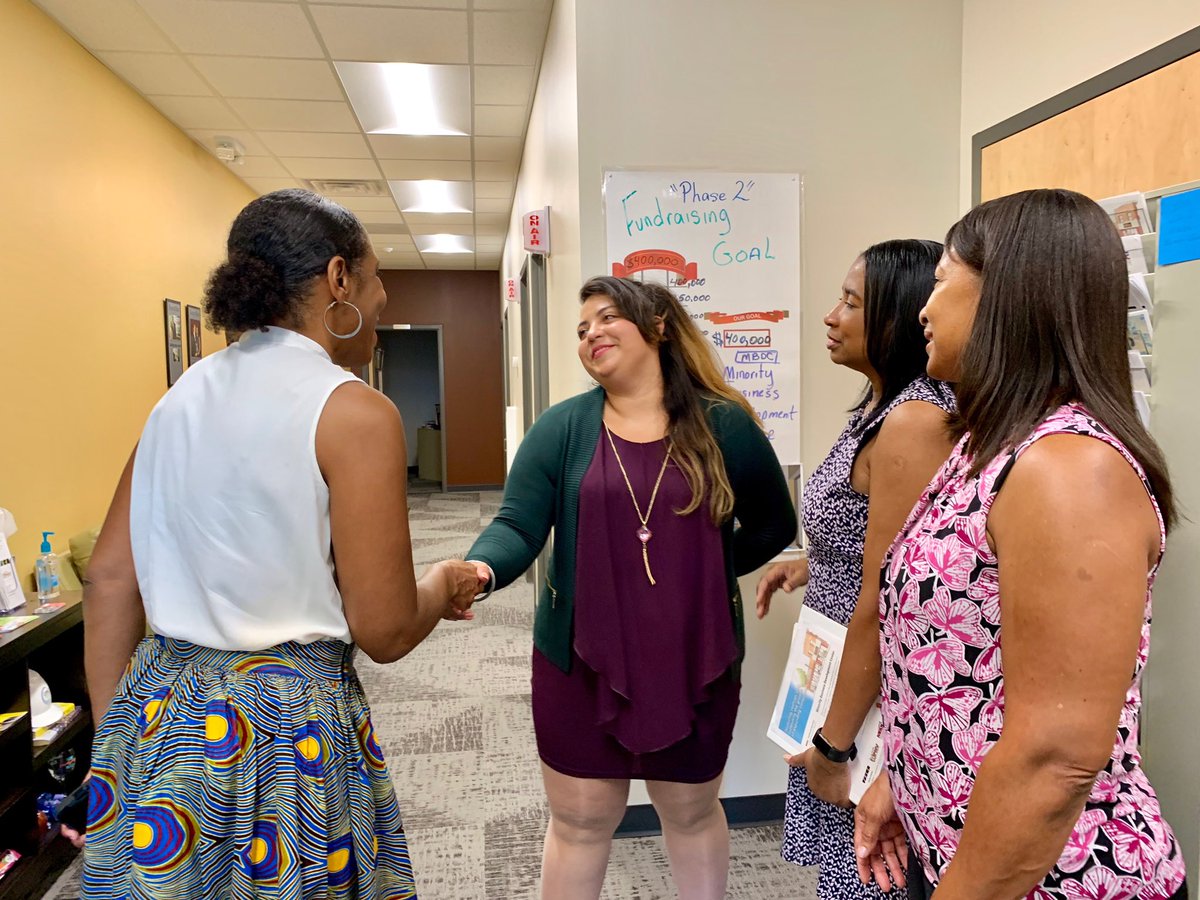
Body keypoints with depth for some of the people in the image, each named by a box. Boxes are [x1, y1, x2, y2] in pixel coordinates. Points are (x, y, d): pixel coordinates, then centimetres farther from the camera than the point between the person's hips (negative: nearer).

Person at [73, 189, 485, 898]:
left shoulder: (184, 396, 4)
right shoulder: (355, 413, -16)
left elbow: (110, 581, 6)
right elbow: (385, 633, -16)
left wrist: (114, 740, 15)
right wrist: (445, 586, 4)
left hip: (154, 712, 7)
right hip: (286, 725, -7)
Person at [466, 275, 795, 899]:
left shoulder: (724, 425, -4)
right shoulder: (561, 428, -5)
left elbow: (774, 525, 7)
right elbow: (517, 527, -13)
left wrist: (707, 571, -2)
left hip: (695, 662, 1)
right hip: (581, 660, 0)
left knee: (692, 812, 22)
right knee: (578, 823, 16)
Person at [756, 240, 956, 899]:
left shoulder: (913, 422, -23)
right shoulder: (881, 407, 7)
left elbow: (884, 602, -24)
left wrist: (834, 744, -17)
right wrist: (812, 566, 6)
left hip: (878, 696, -9)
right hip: (841, 677, 9)